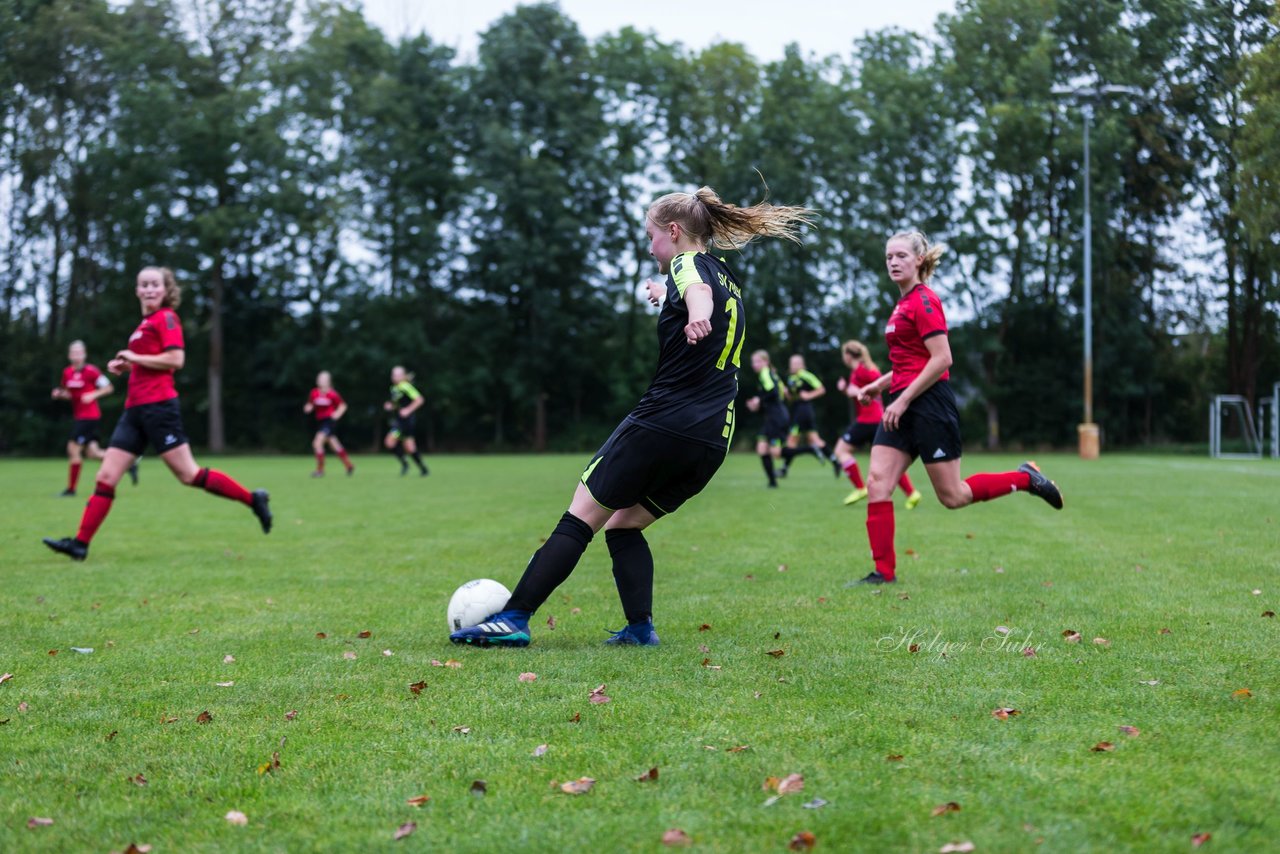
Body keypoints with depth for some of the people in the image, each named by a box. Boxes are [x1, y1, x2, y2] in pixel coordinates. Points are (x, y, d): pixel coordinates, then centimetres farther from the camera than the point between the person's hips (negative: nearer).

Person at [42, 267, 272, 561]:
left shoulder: (166, 317, -5)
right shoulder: (145, 323, 20)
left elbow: (176, 359, -17)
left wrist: (134, 357, -11)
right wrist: (126, 366, 14)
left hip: (157, 405, -8)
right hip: (135, 408, 8)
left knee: (189, 475, -6)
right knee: (105, 477, 1)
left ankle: (252, 499, 5)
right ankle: (80, 544, 0)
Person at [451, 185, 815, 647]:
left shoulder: (687, 264, -4)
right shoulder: (729, 279, 21)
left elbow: (698, 290, -30)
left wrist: (697, 316, -51)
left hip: (661, 424, -8)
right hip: (712, 441, 8)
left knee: (582, 517, -3)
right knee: (624, 525, 17)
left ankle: (514, 618, -7)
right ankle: (640, 626, 3)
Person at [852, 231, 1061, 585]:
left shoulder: (924, 301, -12)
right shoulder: (904, 303, 17)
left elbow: (941, 359, -19)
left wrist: (903, 400, -18)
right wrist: (881, 384, 16)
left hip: (929, 404, -9)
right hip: (902, 407, 9)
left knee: (953, 496, -1)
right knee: (877, 484, -4)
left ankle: (1025, 478, 18)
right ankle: (884, 571, -3)